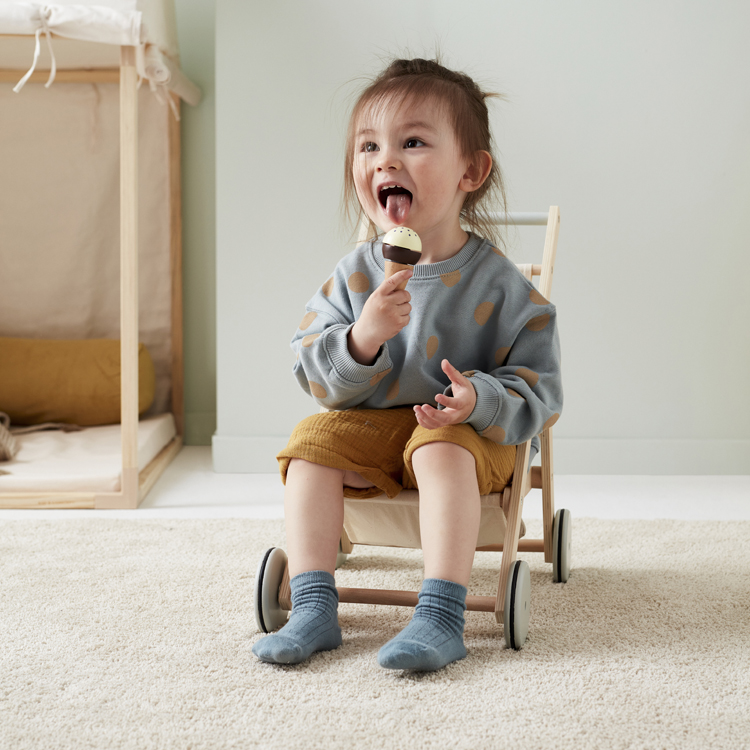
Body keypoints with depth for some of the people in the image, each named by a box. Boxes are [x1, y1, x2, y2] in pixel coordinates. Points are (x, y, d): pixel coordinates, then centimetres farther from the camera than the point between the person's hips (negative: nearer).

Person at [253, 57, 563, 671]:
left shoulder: (496, 283, -11)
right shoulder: (353, 277, -3)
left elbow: (539, 385, -9)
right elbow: (317, 377, -5)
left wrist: (479, 399, -30)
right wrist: (360, 340, -27)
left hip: (470, 434, -4)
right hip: (370, 427, 4)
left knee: (442, 452, -34)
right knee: (312, 443, -19)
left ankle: (441, 618, -34)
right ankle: (313, 609, -19)